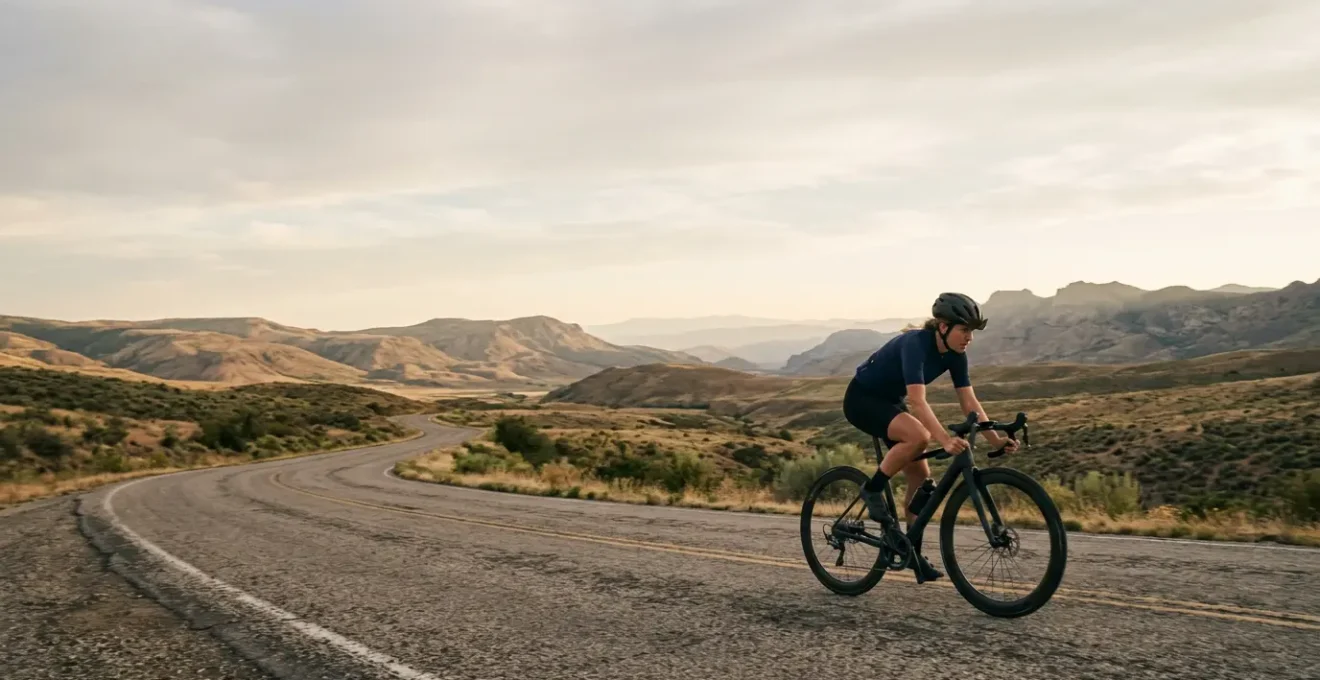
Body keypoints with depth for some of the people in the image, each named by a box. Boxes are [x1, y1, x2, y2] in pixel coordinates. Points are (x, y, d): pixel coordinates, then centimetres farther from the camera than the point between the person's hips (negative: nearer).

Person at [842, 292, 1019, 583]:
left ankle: (913, 552, 11)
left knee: (921, 478, 0)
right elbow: (917, 400, -42)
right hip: (861, 399, -8)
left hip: (890, 402, 8)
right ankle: (872, 490, -14)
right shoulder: (915, 344, -31)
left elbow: (969, 402, -7)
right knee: (918, 436, -34)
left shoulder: (955, 354, -8)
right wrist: (946, 440, -52)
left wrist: (995, 440, -18)